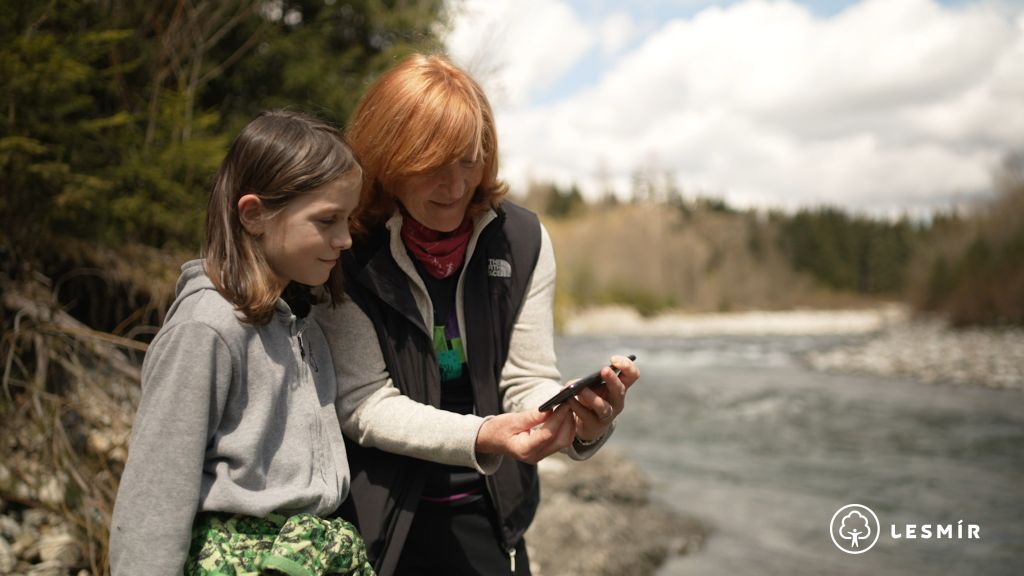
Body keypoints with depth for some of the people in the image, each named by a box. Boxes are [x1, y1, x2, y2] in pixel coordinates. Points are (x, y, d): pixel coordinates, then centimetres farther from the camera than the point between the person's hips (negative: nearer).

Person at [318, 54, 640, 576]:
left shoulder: (521, 241, -6)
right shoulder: (347, 252, -16)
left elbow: (528, 381, -6)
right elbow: (364, 404, -17)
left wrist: (580, 428, -28)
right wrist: (480, 438, -32)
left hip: (487, 516, 3)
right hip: (380, 519, -2)